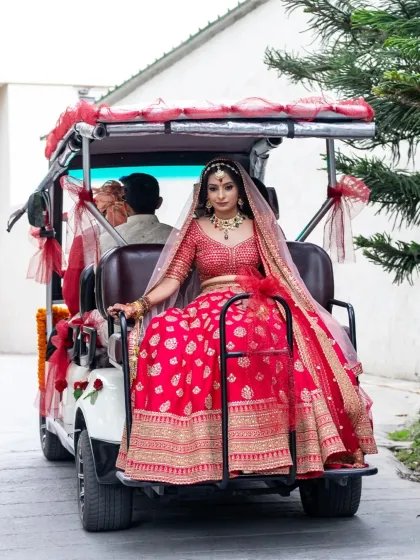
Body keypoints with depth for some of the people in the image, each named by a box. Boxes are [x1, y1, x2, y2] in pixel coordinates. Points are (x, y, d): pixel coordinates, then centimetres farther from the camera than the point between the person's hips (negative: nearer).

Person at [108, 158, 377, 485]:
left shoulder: (258, 227, 16)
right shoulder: (195, 230, 14)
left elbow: (277, 277, 15)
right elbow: (172, 278, 6)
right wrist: (138, 306, -8)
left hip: (257, 309, 0)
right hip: (210, 309, 1)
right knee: (166, 334, -34)